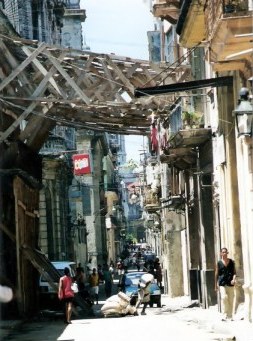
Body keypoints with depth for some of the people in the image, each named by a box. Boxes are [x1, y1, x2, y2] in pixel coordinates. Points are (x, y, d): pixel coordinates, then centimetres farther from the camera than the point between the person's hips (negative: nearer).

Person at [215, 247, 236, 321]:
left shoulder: (231, 262, 8)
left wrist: (234, 279, -11)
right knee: (224, 297, -19)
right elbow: (216, 274, 9)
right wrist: (216, 285, 10)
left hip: (230, 283, 2)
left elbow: (234, 272, 9)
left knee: (231, 300, 4)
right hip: (222, 283, -2)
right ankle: (224, 315, -17)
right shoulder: (219, 263, 4)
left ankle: (230, 316, 15)